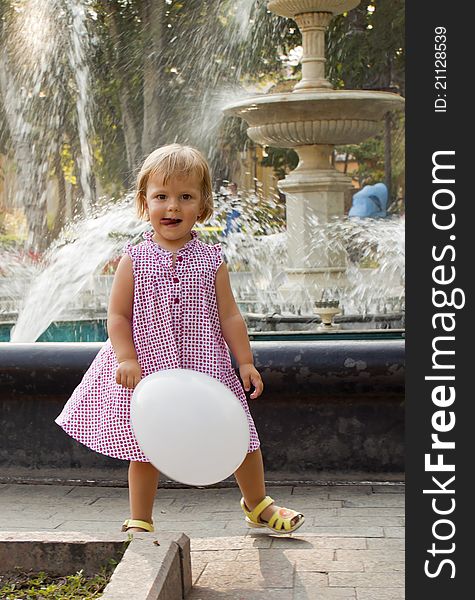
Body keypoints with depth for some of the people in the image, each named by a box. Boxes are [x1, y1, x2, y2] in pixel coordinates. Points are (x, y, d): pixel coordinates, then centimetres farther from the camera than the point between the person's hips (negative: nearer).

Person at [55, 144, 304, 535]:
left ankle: (258, 504, 33)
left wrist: (246, 361, -1)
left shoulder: (211, 260, 1)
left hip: (207, 368, 1)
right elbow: (117, 315, -2)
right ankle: (140, 521, 28)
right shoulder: (134, 261, -3)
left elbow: (230, 315, 3)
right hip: (148, 370, -1)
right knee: (144, 451, 8)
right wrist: (127, 359, -14)